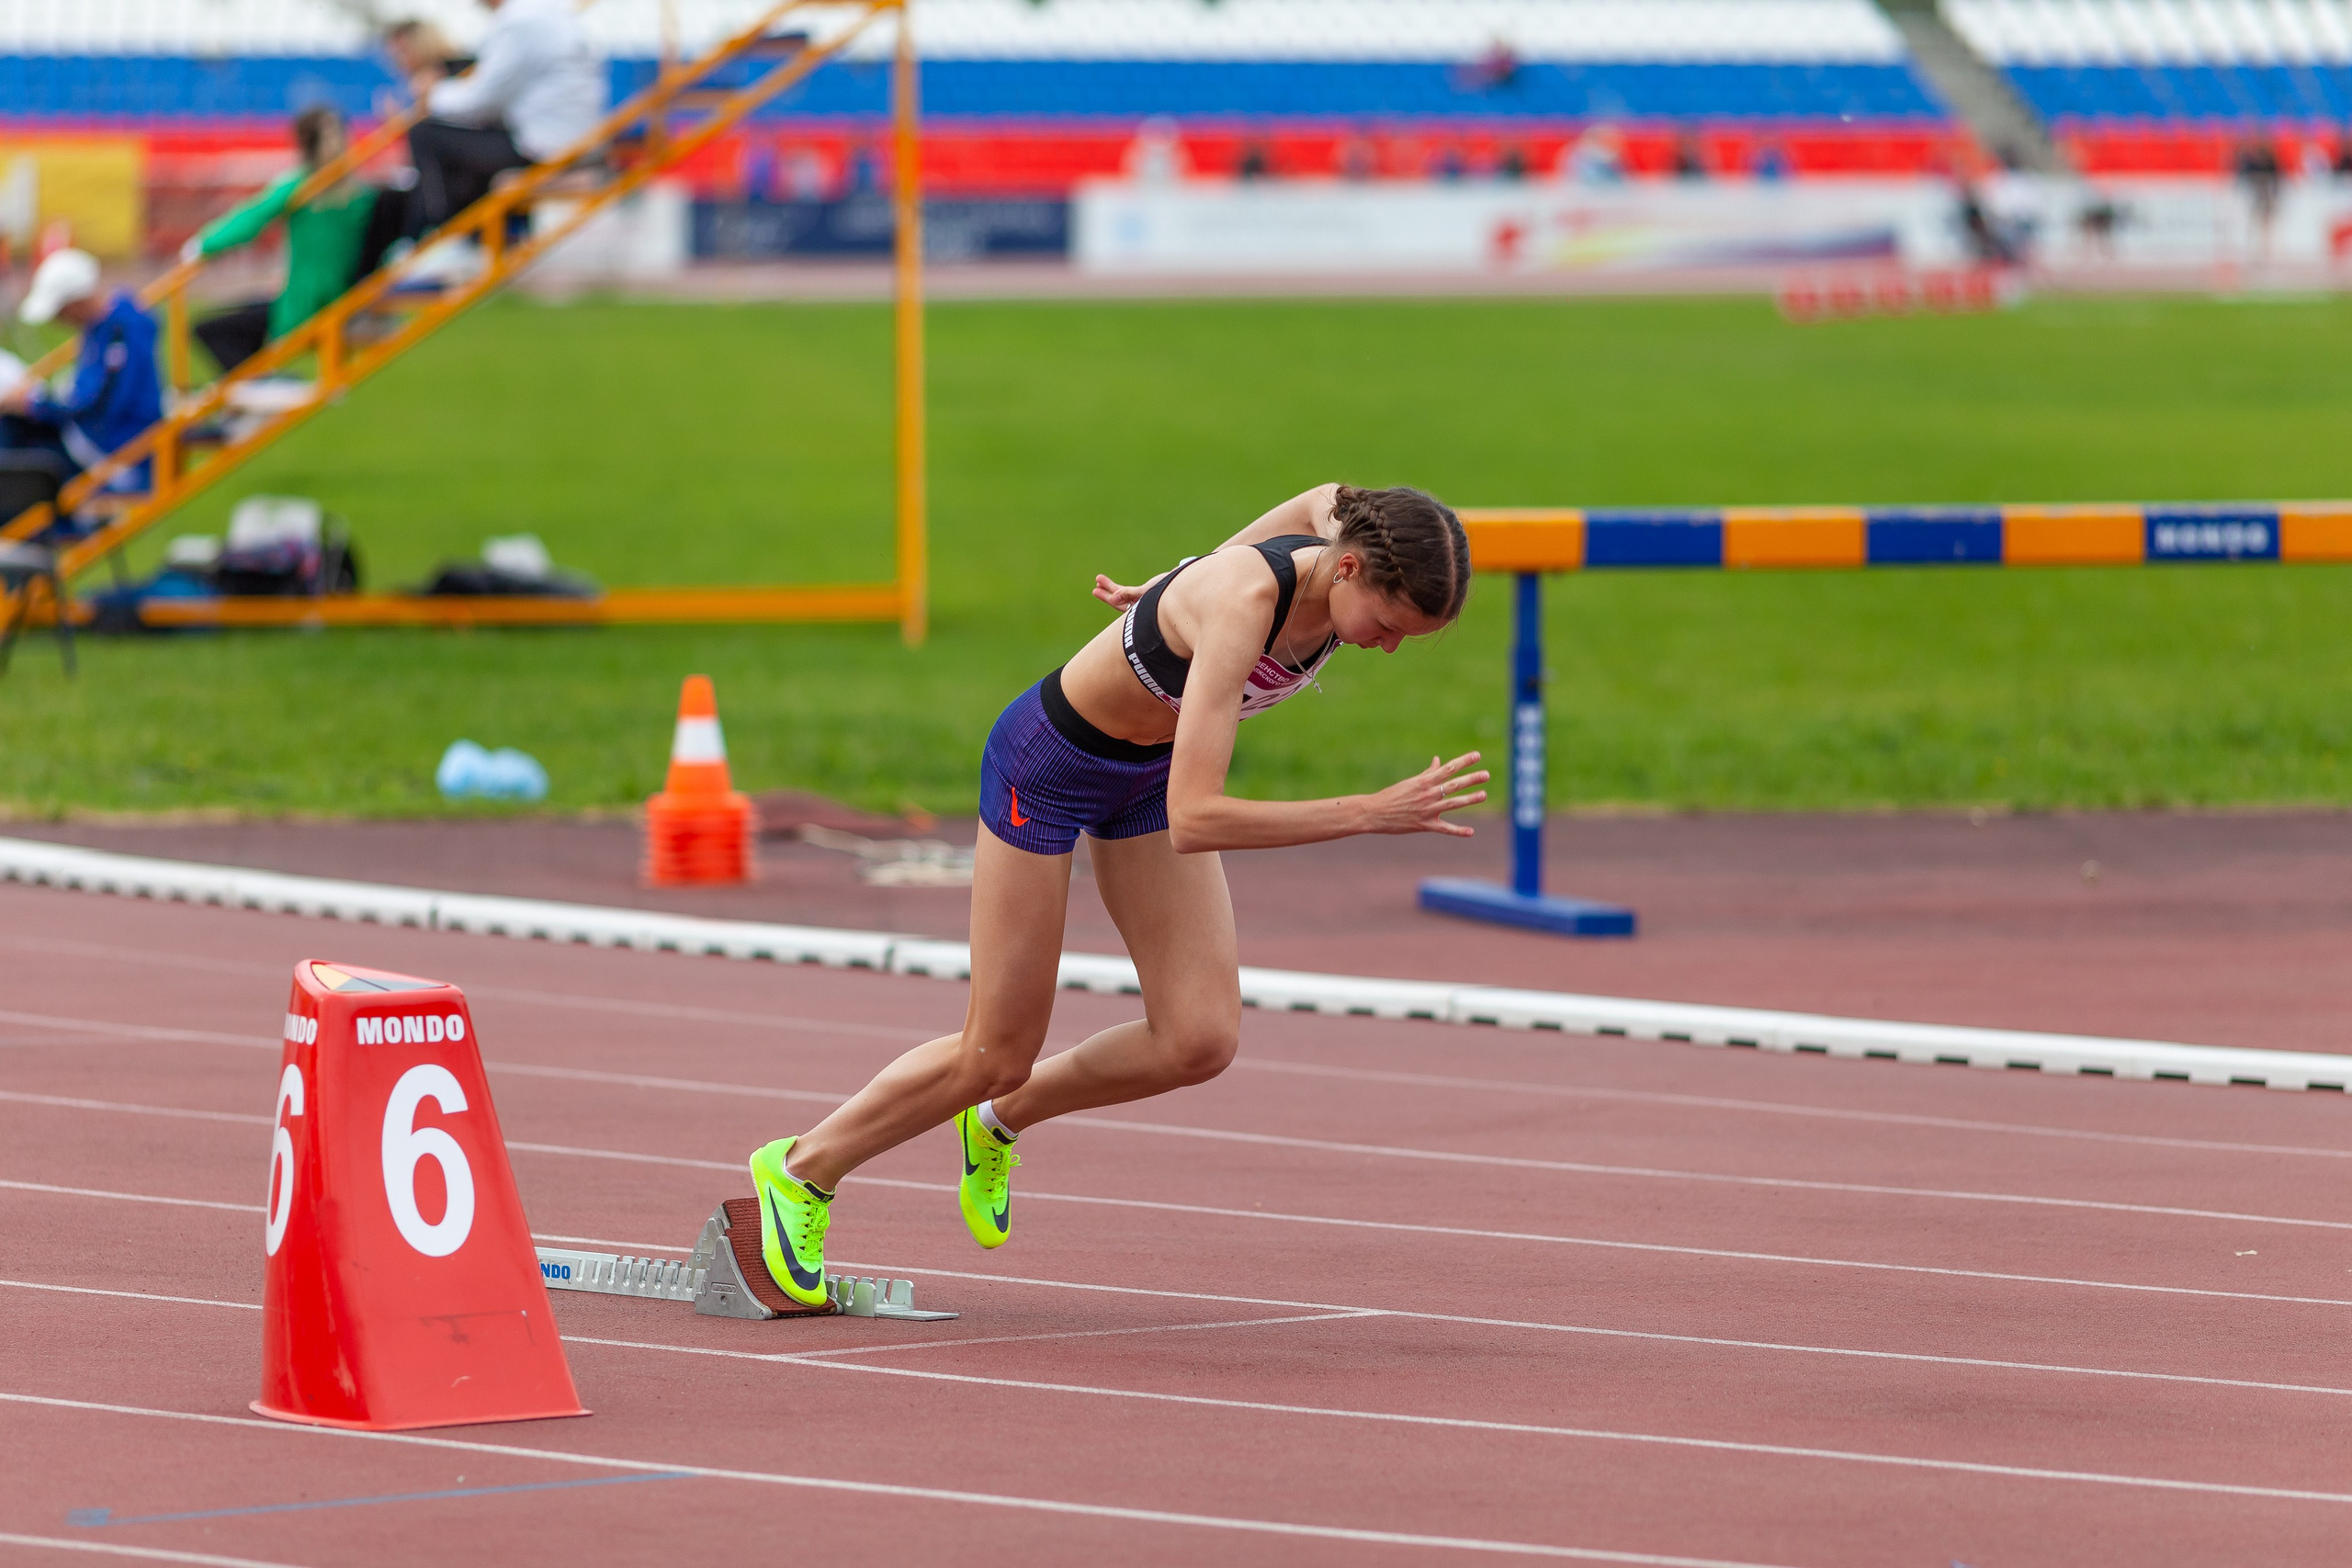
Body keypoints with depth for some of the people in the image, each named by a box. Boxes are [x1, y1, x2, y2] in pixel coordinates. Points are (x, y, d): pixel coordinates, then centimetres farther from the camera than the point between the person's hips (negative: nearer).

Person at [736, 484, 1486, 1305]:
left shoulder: (1344, 522, -20)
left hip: (1150, 768, 7)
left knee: (1200, 1042, -5)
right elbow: (1193, 823, -45)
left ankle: (1001, 1120, 22)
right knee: (997, 1055, 4)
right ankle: (802, 1169, 27)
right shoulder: (1240, 606, -41)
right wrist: (1374, 814, -48)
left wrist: (1168, 592, 19)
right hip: (1049, 765, -7)